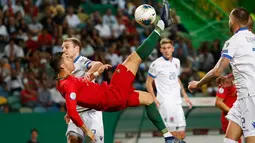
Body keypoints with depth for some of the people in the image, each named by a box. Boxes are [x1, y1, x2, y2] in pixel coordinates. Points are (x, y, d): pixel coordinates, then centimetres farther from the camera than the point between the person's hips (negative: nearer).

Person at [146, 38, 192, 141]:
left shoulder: (176, 62, 12)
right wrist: (154, 99, -14)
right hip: (165, 103, -6)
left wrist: (185, 96, 21)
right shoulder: (156, 64, -6)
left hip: (177, 102, 6)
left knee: (181, 135, 4)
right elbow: (148, 83, -2)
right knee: (173, 135, -12)